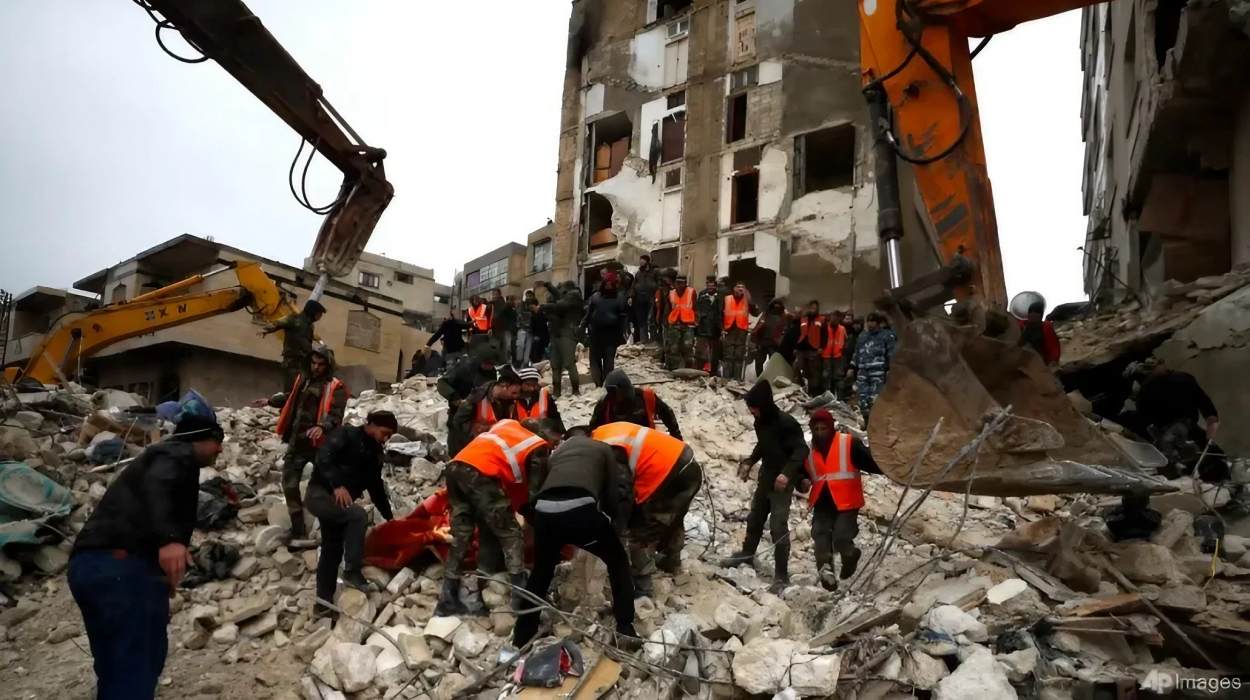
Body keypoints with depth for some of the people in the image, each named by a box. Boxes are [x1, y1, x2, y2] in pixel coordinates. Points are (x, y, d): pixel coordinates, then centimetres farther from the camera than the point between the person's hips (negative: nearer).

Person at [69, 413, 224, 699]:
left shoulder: (166, 456, 34)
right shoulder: (179, 453, 3)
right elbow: (156, 485, -20)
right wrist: (169, 539, -38)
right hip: (121, 564, -10)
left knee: (117, 669, 18)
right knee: (136, 669, -13)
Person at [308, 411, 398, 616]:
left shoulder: (375, 452, 12)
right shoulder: (346, 435, -11)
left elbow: (376, 486, 17)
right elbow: (323, 458, -24)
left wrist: (389, 516, 15)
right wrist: (338, 485, -35)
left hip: (339, 502, 9)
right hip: (320, 494, -9)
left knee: (332, 550, 9)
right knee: (359, 515, -29)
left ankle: (323, 603, 17)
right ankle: (352, 572, -20)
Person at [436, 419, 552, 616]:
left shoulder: (507, 424, 28)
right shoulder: (539, 448, 11)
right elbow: (534, 492, 8)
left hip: (455, 467, 7)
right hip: (480, 473, -7)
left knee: (460, 536, 15)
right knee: (510, 535, 5)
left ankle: (447, 600, 18)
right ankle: (521, 598, -1)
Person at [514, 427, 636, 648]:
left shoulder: (556, 453, 39)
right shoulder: (602, 448, 28)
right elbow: (613, 493, 22)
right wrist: (616, 529, 37)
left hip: (545, 511, 4)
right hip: (581, 509, -3)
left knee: (540, 574, 30)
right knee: (617, 560, 24)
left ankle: (520, 640, 36)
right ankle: (625, 628, 23)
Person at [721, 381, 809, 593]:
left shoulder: (786, 422, -22)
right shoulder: (760, 422, 2)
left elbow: (801, 450, -24)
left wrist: (787, 472, -35)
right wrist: (749, 462, 6)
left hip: (782, 482, -8)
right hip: (765, 479, 8)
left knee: (778, 526, -11)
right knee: (755, 518, 21)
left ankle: (781, 575, -4)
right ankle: (747, 554, 41)